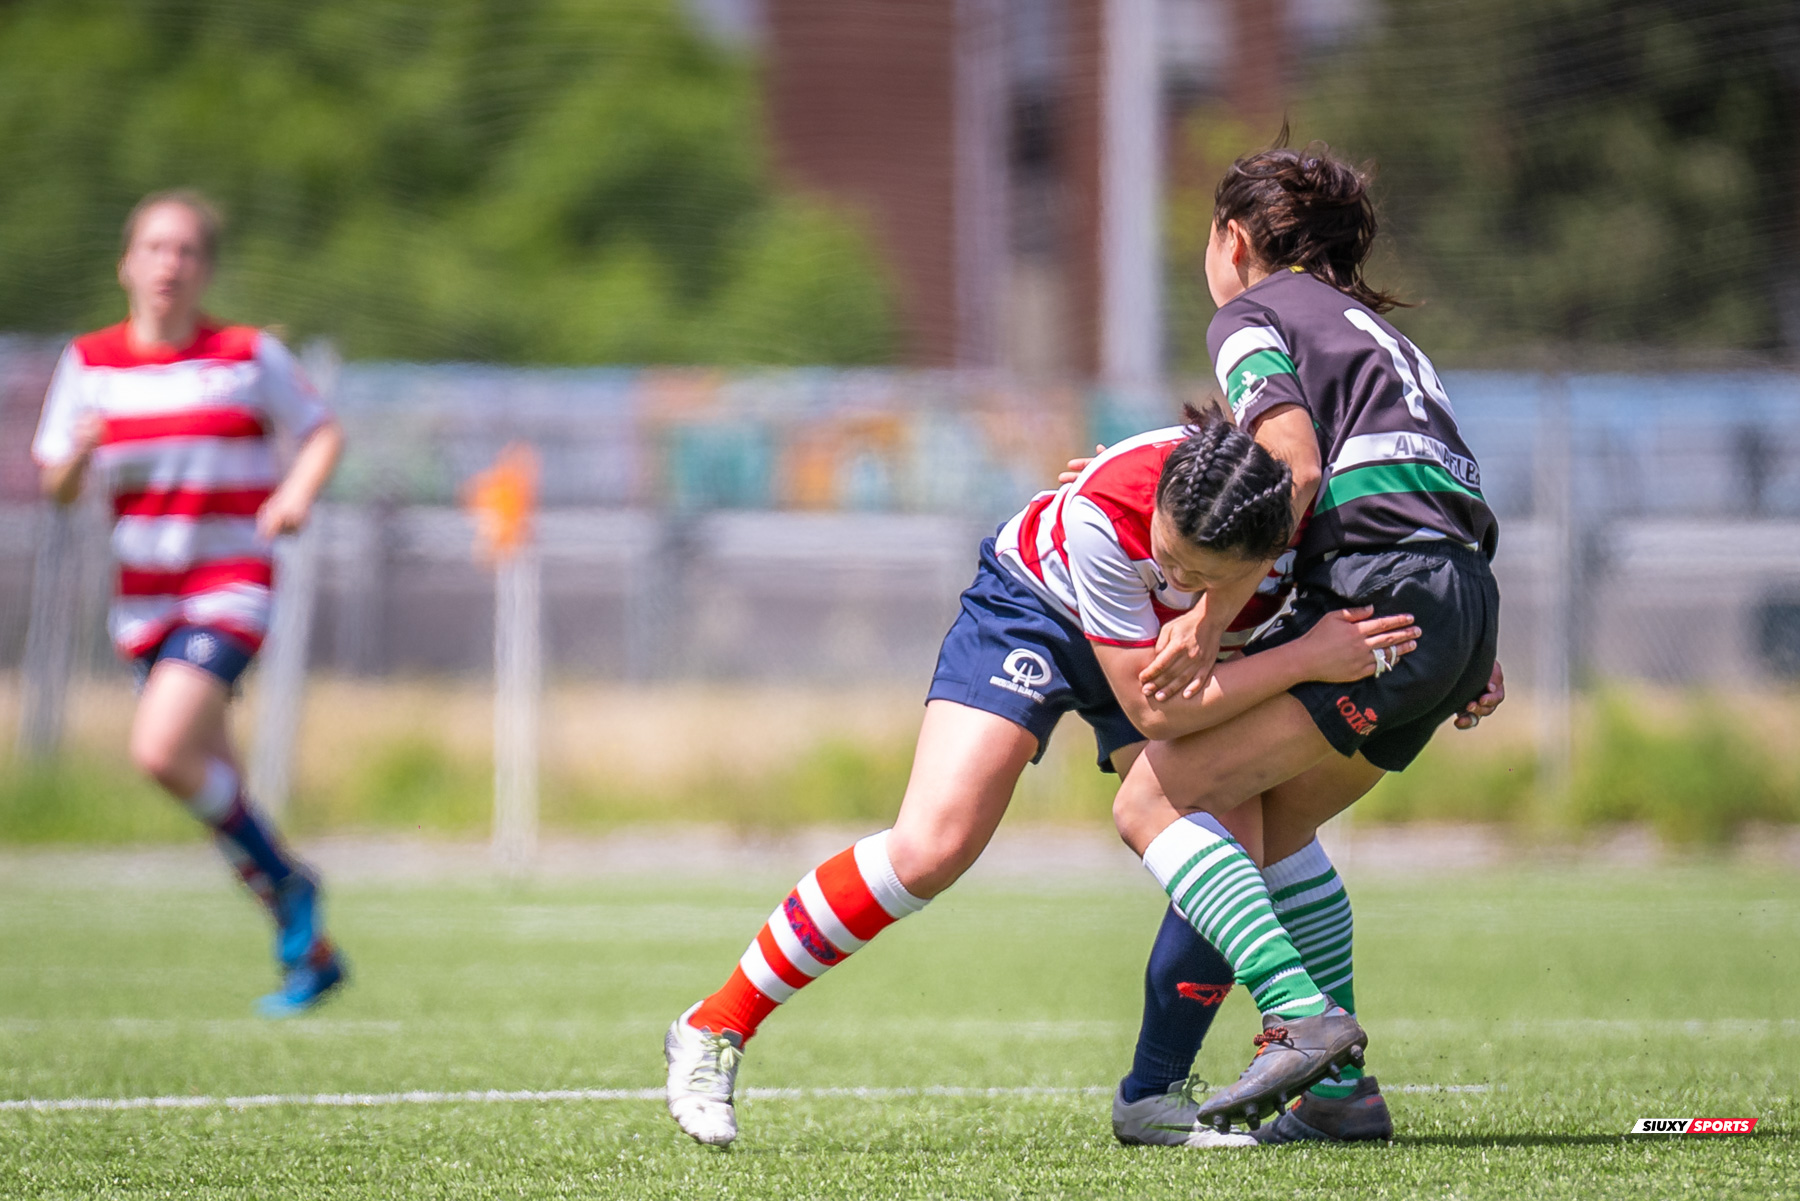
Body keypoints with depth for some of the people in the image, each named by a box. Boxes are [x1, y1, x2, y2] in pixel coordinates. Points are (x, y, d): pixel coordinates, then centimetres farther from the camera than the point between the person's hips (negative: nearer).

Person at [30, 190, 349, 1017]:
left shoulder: (250, 357, -4)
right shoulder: (90, 362, 3)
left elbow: (322, 431, 7)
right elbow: (57, 487, 6)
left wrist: (297, 493, -12)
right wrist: (80, 453, -17)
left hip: (230, 583, -5)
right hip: (144, 595, 5)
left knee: (161, 752, -23)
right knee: (217, 792, 8)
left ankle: (285, 881, -1)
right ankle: (312, 952, 22)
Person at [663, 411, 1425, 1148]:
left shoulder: (1295, 504, -32)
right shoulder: (1101, 517, -42)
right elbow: (1153, 708, -35)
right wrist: (1309, 658, -41)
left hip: (1174, 649, 4)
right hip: (1034, 606, -4)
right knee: (931, 847, -20)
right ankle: (713, 1029, -6)